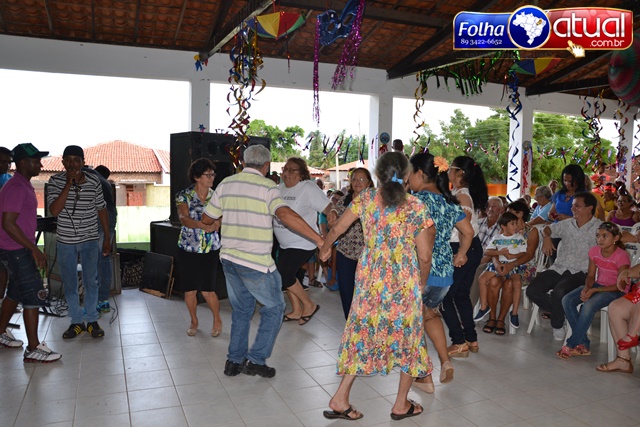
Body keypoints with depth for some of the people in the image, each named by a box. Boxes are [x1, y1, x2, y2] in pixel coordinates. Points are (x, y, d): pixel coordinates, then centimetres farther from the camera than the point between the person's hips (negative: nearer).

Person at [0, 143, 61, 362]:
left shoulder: (23, 185, 13)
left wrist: (32, 248, 21)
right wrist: (34, 249, -23)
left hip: (20, 249, 10)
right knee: (34, 295, -8)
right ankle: (33, 349, -3)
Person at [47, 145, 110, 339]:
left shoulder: (94, 181, -5)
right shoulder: (56, 181, -7)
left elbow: (102, 210, 3)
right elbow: (54, 211, -19)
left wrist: (107, 238, 3)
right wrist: (69, 184, -24)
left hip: (89, 240, 0)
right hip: (65, 241, 0)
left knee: (91, 281, 7)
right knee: (69, 284, 9)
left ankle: (92, 320, 20)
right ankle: (76, 321, 23)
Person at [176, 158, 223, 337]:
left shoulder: (215, 196, 2)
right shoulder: (184, 195, -6)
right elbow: (183, 219, -21)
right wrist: (202, 225, -38)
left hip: (210, 249, 0)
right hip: (188, 249, 0)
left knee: (207, 290, -2)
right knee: (190, 289, 6)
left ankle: (217, 319, 24)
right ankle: (194, 321, 30)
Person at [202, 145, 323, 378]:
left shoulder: (226, 184, 6)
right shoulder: (267, 186, -11)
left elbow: (207, 219, 11)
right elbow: (285, 214, -29)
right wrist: (318, 239, -31)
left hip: (229, 258, 6)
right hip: (256, 263, -6)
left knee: (241, 309, 22)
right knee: (274, 308, 12)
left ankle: (234, 360, 26)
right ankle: (256, 359, 10)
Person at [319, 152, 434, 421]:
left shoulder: (366, 198, -2)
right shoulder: (416, 208, -8)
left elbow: (337, 229, 5)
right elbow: (424, 256, -5)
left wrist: (325, 248, 25)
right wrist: (422, 282, 13)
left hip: (371, 279, 2)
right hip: (405, 282, -2)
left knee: (363, 332, 14)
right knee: (407, 334, 15)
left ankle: (340, 399, 17)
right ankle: (401, 404, 27)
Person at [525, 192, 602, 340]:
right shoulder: (567, 224, 14)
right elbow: (548, 228, 27)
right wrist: (546, 237, 6)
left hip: (579, 272, -5)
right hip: (558, 268, 5)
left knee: (558, 292, -33)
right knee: (532, 290, -15)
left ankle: (558, 325, -5)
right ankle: (558, 310, 8)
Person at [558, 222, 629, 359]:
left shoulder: (621, 256, -17)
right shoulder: (594, 251, 0)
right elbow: (590, 276, 6)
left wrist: (594, 290, -23)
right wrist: (586, 288, -17)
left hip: (615, 291, -6)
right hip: (597, 285, 7)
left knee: (588, 306, -34)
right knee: (567, 300, -18)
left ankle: (571, 345, -19)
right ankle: (583, 344, -13)